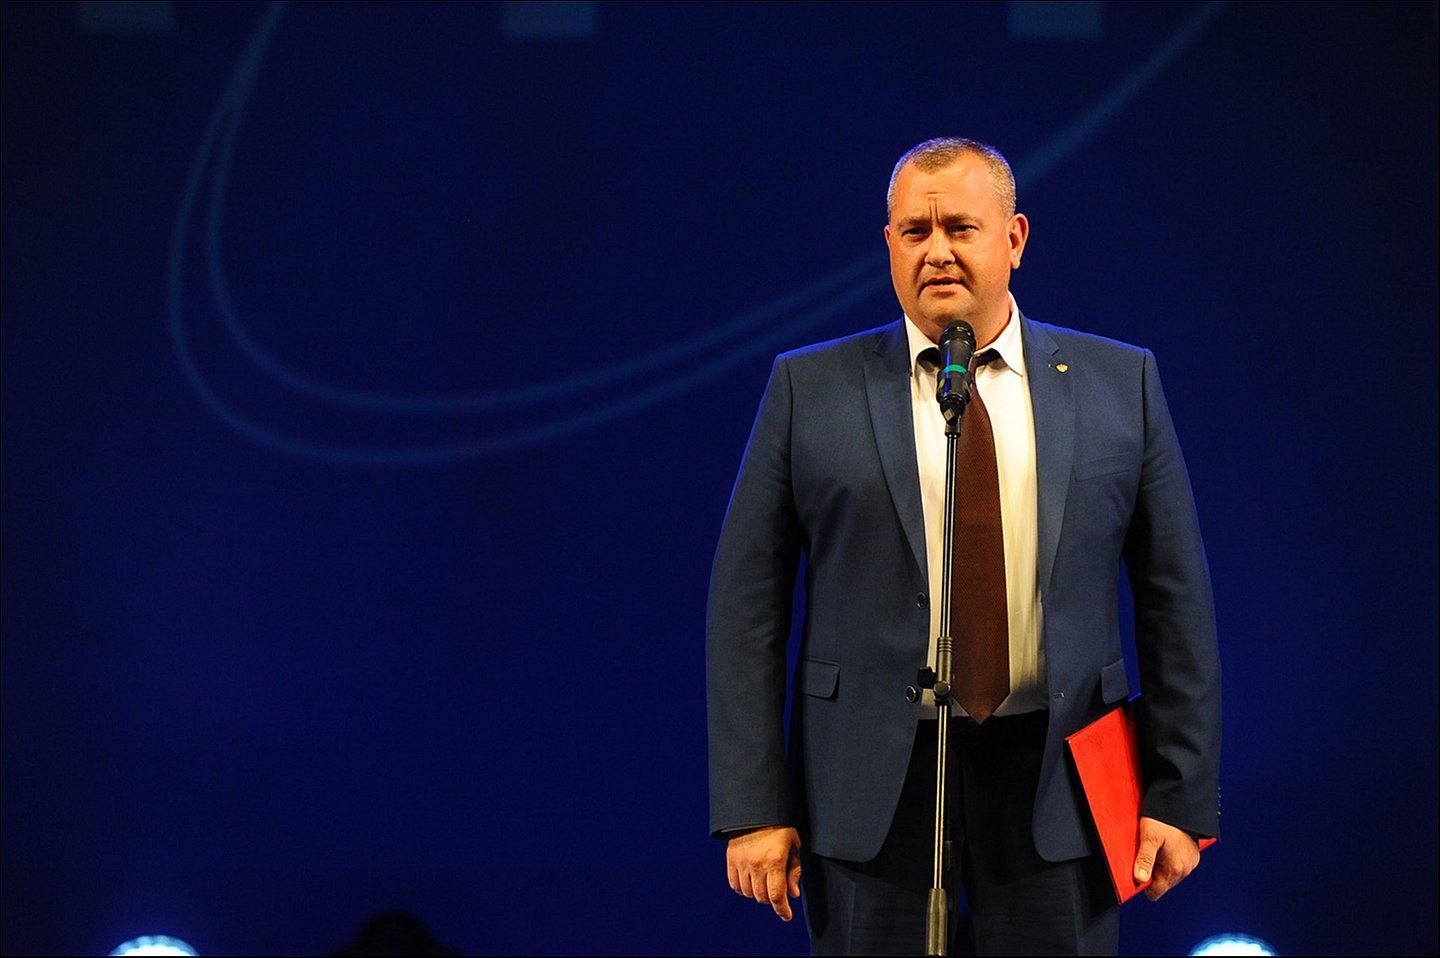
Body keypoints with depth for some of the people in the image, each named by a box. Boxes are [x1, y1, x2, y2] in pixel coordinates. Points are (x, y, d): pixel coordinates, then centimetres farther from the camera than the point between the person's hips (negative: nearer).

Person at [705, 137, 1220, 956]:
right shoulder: (811, 389, 4)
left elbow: (1175, 598, 7)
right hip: (871, 783, 0)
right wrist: (753, 809, -4)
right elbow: (747, 605, 2)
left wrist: (1182, 797, 2)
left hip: (1054, 781, 1)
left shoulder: (1118, 383, 6)